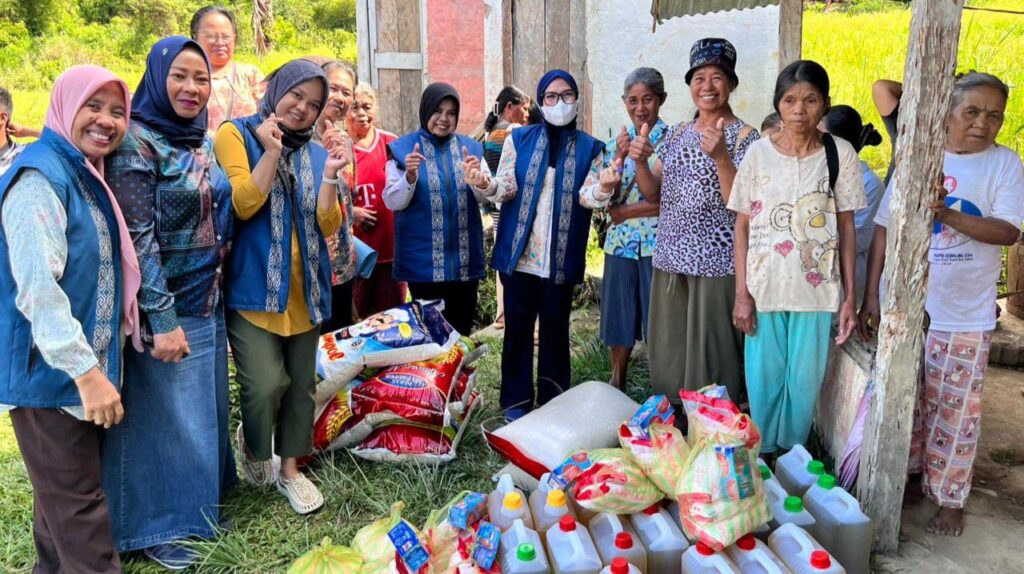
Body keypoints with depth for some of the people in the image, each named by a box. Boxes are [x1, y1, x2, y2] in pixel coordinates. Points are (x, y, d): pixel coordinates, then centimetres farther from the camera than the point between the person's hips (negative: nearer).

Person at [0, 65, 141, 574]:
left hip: (81, 368, 9)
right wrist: (86, 370, -27)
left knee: (62, 493, 20)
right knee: (77, 503, -1)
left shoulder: (87, 177, 12)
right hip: (52, 372, -9)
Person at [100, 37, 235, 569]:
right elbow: (137, 237, -18)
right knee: (162, 415, 6)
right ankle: (156, 527, 24)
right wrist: (163, 319, -20)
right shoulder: (136, 142, -14)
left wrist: (217, 293, 15)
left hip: (208, 302, 7)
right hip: (163, 308, -7)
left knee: (204, 409, 16)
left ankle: (198, 504, 35)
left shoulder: (204, 142, 9)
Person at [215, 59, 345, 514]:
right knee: (266, 383, -13)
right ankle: (253, 445, 20)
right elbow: (242, 204, -14)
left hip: (303, 289, 5)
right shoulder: (237, 134, -1)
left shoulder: (315, 154, 12)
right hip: (253, 286, -5)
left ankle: (290, 469, 29)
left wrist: (329, 175, -11)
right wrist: (271, 151, -20)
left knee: (300, 384, 10)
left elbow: (328, 226, 3)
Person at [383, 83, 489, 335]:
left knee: (462, 328, 11)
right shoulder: (402, 148, -1)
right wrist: (409, 177, -23)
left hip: (464, 257, 3)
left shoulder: (471, 147, 7)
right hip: (423, 258, -3)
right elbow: (392, 202, -5)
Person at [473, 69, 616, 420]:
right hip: (519, 252, 0)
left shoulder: (590, 147, 6)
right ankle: (516, 400, 18)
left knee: (556, 328, 9)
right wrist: (487, 185, -23)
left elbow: (587, 197, -6)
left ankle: (553, 402, 22)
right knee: (518, 326, 6)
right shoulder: (519, 139, 6)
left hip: (562, 257, 0)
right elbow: (507, 188, -1)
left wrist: (603, 188, -29)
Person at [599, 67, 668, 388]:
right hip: (621, 242, 4)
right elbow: (608, 200, 2)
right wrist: (620, 157, -10)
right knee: (619, 318, 11)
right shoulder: (616, 143, 10)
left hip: (658, 242, -4)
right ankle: (616, 387, 27)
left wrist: (626, 211, -8)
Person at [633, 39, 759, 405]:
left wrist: (720, 157, -26)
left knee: (709, 360, 0)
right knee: (667, 356, 13)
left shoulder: (743, 137, -6)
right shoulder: (678, 134, 12)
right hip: (671, 259, 6)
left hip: (716, 264, -6)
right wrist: (639, 161, -4)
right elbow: (654, 194, 14)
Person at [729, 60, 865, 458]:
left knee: (805, 381, 8)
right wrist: (742, 293, -4)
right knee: (763, 379, 8)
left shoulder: (840, 153, 0)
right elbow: (742, 225, 1)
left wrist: (850, 296, 1)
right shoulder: (759, 153, -1)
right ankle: (761, 455, 28)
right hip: (764, 287, 0)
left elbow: (846, 227, 3)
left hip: (816, 289, 0)